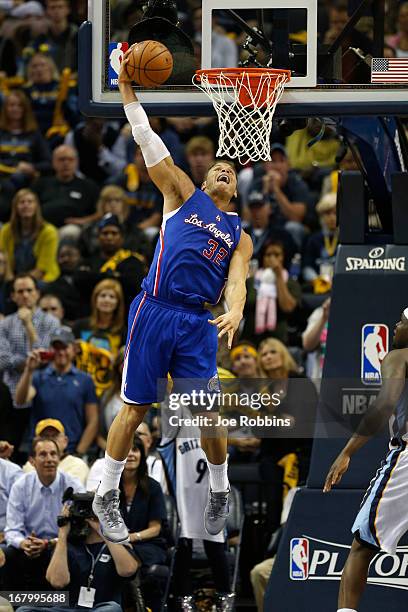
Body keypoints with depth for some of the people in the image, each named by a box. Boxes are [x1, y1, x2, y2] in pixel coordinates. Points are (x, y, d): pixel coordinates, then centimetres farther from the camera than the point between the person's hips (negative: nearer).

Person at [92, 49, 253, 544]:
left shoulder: (239, 237, 17)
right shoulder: (183, 196, 12)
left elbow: (236, 281, 1)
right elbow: (148, 143, 7)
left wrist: (235, 313, -22)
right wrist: (127, 90, 0)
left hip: (198, 322, 2)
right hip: (154, 312, -2)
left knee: (210, 410, -2)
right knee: (135, 407, -1)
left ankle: (219, 493, 17)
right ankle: (106, 496, 8)